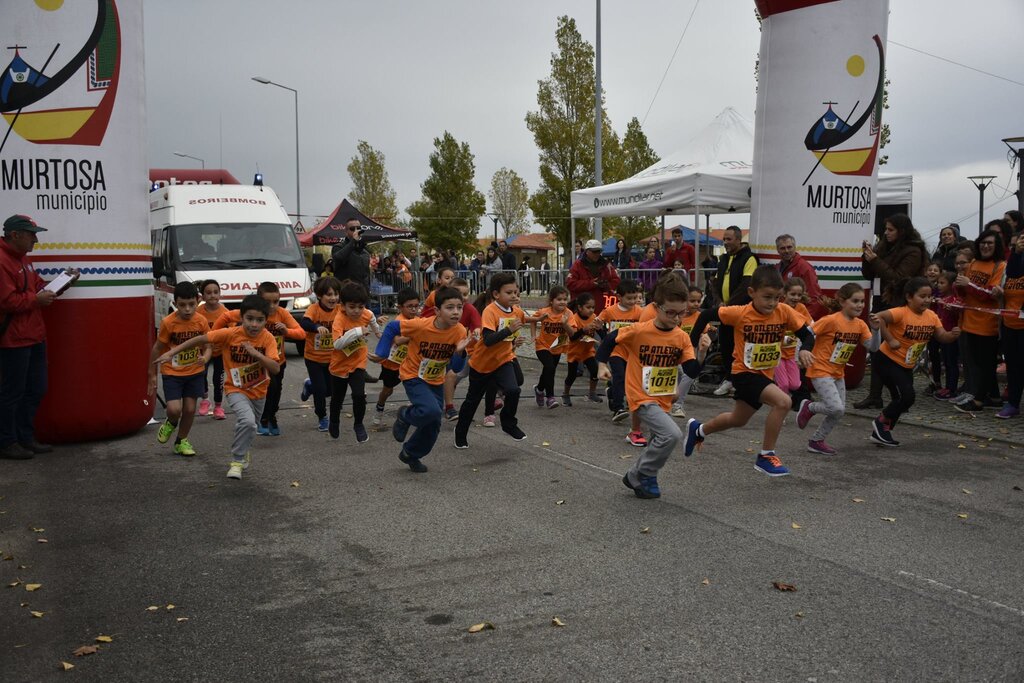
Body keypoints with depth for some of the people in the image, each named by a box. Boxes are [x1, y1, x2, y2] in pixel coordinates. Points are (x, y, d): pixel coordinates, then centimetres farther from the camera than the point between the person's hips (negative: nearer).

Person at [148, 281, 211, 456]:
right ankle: (170, 423, 23)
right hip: (172, 372, -2)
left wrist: (204, 358, -25)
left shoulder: (201, 322, -11)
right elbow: (157, 348, -6)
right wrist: (152, 374, 0)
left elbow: (208, 346, -1)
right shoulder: (168, 323, -18)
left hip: (195, 372, 3)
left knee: (190, 409, 6)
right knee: (174, 409, -15)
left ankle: (182, 441, 30)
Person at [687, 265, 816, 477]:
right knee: (783, 401, -27)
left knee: (738, 420, 23)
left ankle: (698, 430, 49)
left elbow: (807, 334, -8)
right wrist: (691, 342, -12)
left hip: (765, 374, 6)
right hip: (744, 373, -6)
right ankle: (766, 456, -12)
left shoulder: (784, 312, -13)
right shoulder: (740, 313, -21)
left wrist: (805, 350, -30)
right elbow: (707, 315, -11)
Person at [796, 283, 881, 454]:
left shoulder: (860, 325, 1)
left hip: (838, 373, 7)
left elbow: (873, 347, -6)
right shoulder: (831, 320, -19)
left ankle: (816, 442, 23)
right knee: (836, 409, -19)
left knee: (839, 412, 8)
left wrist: (875, 329, -20)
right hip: (820, 371, -7)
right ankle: (809, 407, 9)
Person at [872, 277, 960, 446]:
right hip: (888, 361, -8)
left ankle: (880, 432, 26)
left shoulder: (931, 316, 0)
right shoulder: (901, 313, -22)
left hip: (907, 366, 8)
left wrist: (953, 335, -24)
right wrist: (889, 339, -30)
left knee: (904, 399, 12)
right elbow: (878, 318, -33)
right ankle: (882, 422, 5)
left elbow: (942, 337, -3)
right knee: (906, 396, -18)